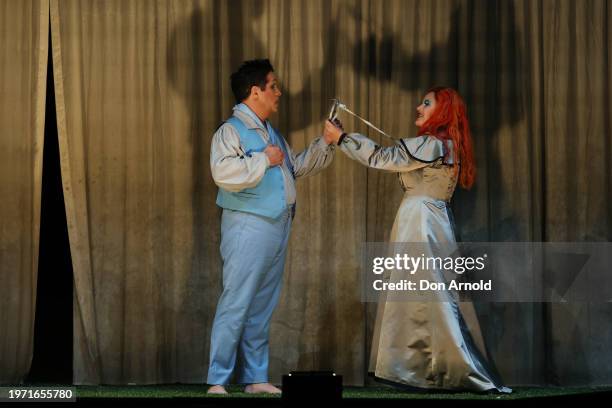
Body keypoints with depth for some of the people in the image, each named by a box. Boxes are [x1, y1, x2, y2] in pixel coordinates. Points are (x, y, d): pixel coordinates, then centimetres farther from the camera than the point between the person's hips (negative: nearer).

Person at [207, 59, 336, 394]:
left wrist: (326, 143, 19)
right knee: (236, 307, -8)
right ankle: (217, 382, -5)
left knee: (262, 309, 12)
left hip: (277, 228, 9)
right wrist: (264, 160, -18)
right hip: (248, 228, -9)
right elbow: (224, 173, -26)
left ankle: (255, 377, 18)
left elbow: (298, 166, 29)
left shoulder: (272, 133, 18)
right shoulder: (231, 131, -10)